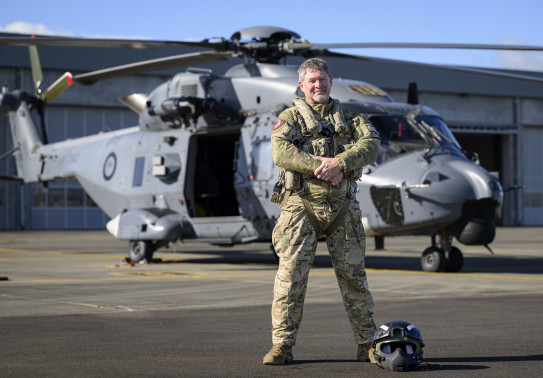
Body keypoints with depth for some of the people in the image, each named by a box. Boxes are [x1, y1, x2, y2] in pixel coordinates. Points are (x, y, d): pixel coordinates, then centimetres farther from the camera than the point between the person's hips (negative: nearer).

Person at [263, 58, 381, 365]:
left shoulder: (349, 118, 15)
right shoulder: (290, 117, 8)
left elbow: (371, 144, -4)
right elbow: (281, 151, -10)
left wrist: (339, 163, -20)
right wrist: (318, 165, -21)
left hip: (343, 205, 2)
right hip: (301, 204, -2)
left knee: (353, 273, 6)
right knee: (291, 274, -8)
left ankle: (368, 344, 14)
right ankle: (282, 345, -2)